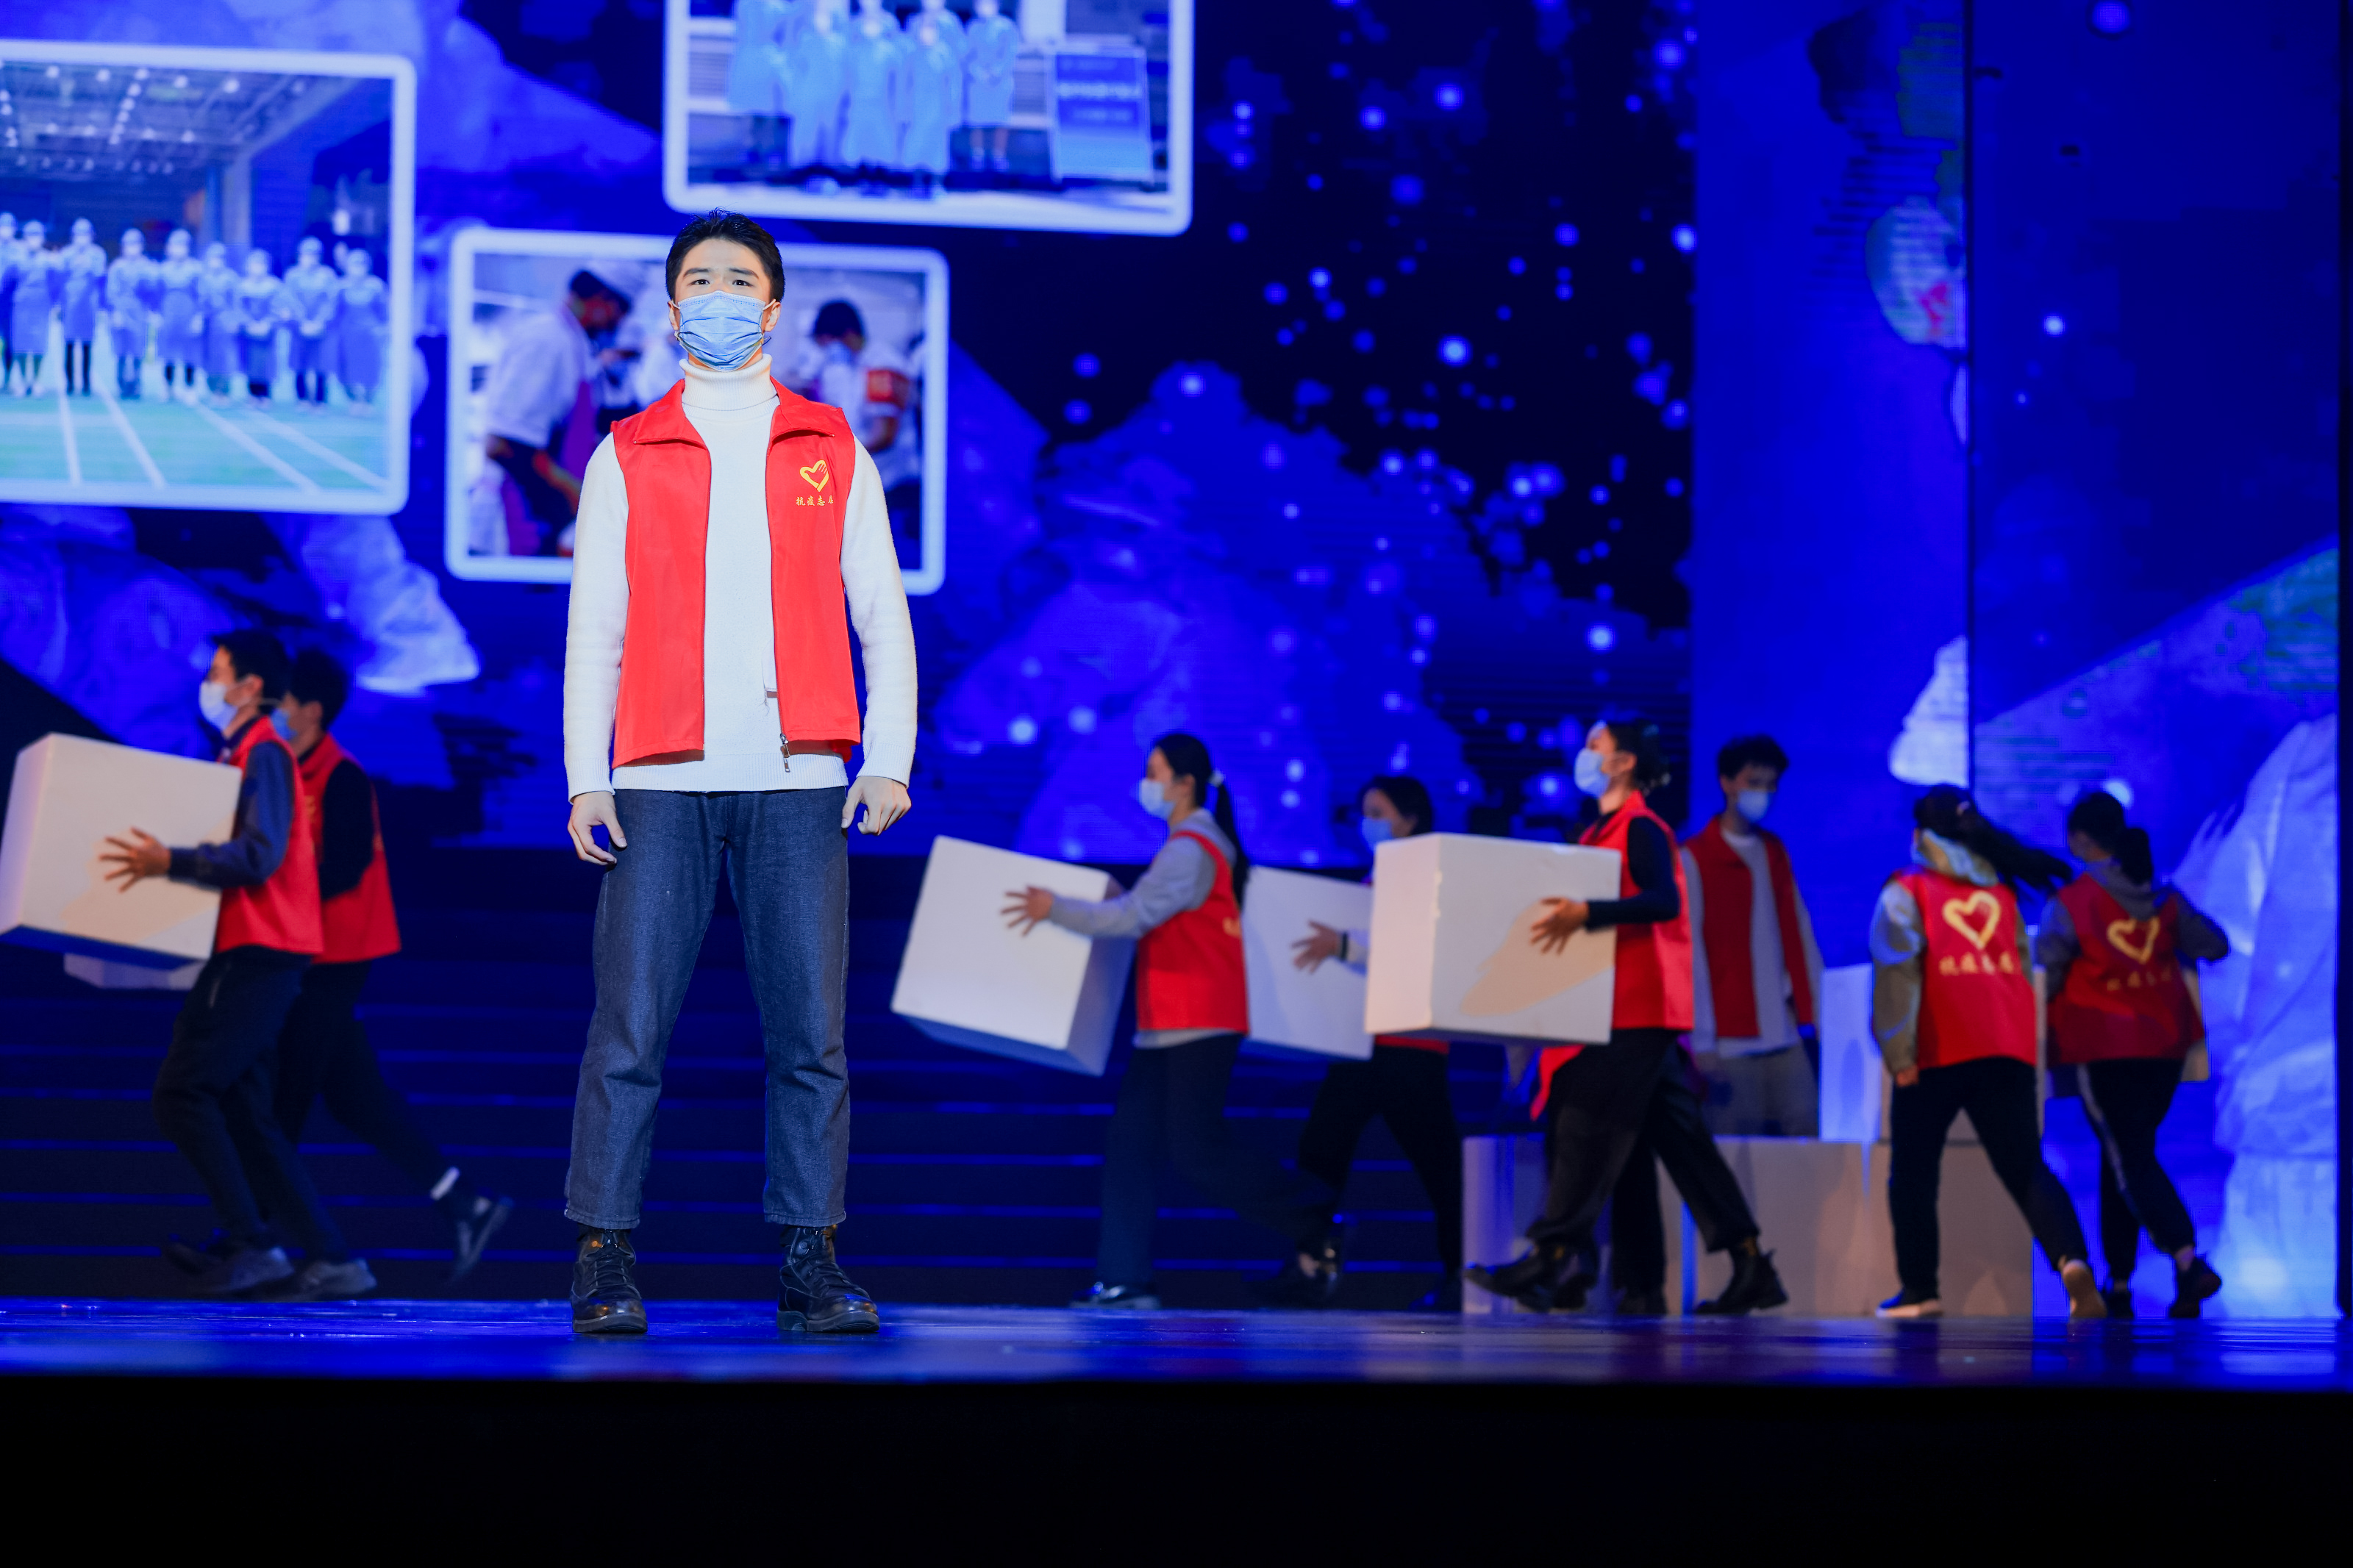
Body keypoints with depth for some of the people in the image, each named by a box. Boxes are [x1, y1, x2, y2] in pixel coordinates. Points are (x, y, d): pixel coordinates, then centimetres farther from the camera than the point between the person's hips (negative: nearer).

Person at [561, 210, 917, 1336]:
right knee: (630, 1029, -5)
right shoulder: (626, 458, 12)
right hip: (663, 784, -1)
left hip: (797, 781, 1)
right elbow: (593, 628, 9)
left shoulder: (831, 451, 14)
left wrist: (890, 759, 0)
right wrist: (584, 778, -1)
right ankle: (604, 1260, -1)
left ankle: (811, 1264, 2)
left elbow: (882, 611, 12)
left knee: (810, 1030, -2)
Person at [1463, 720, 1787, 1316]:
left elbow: (1662, 902, -24)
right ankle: (1750, 1267, 7)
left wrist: (1587, 913, -32)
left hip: (1638, 1008, -10)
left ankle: (1550, 1261, -15)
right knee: (1681, 1139, 7)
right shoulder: (1599, 833, 20)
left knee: (1588, 1128, -12)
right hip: (1613, 1006, 10)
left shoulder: (1642, 829, -9)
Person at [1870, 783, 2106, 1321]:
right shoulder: (2001, 890, 18)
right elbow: (2025, 969, 19)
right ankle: (2072, 1261, -23)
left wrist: (1899, 1053, -11)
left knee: (1914, 1172, 11)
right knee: (2026, 1169, 1)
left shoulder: (1906, 892, 2)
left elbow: (1897, 968, -9)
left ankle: (1919, 1289, 11)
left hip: (1937, 1054, -4)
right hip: (2009, 1050, 4)